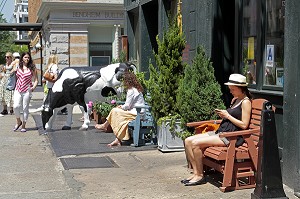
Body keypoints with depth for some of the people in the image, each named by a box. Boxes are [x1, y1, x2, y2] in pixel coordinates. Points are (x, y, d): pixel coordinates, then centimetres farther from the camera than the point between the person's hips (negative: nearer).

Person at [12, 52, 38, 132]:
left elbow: (36, 80, 2)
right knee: (16, 106, -12)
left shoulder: (32, 68, 1)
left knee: (25, 108, 2)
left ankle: (23, 126, 13)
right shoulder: (18, 67, 9)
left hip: (27, 90, -2)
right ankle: (18, 121, 14)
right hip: (18, 90, 2)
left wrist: (34, 87, -12)